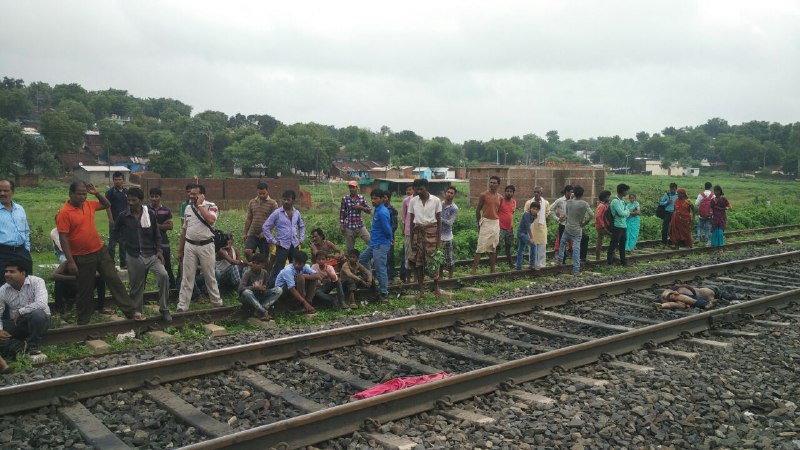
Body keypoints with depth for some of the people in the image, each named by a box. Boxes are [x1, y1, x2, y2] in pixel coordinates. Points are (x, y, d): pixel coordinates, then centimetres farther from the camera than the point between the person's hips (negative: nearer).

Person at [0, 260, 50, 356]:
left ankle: (33, 345, -15)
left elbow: (41, 304, -31)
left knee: (37, 314, -38)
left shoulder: (36, 282, -16)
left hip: (39, 320, -3)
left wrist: (20, 311, -23)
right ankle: (17, 345, -18)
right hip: (16, 324, 3)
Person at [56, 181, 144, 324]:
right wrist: (70, 261, -19)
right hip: (83, 258, -5)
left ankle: (132, 311, 6)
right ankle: (83, 322, 22)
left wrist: (96, 193, 3)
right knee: (85, 290, 7)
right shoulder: (64, 213, -14)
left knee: (114, 280, 4)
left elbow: (107, 205, 22)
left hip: (101, 251, 5)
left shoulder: (89, 204, 5)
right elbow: (63, 239, -16)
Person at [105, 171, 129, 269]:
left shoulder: (126, 192, 8)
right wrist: (111, 220, -13)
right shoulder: (110, 192, -6)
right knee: (112, 243, 1)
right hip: (115, 222, -5)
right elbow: (107, 207, -9)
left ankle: (123, 263, 19)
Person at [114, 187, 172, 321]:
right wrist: (125, 243, 6)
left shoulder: (151, 214, -3)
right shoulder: (123, 216, -3)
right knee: (136, 287, 8)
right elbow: (116, 230, 17)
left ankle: (164, 309, -11)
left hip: (151, 255, -1)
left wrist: (159, 250, -3)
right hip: (133, 257, 1)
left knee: (163, 275, -22)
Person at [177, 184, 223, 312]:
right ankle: (182, 306, 7)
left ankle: (217, 302, 23)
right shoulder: (188, 208, 9)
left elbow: (211, 220, -28)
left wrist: (200, 205, -18)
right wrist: (180, 250, 15)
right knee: (187, 278, 4)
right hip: (190, 246, 4)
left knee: (210, 276, 8)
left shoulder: (210, 206, -6)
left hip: (206, 246, -4)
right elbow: (184, 229, 14)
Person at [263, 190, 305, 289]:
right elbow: (265, 227, -5)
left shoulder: (296, 213, 8)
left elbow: (302, 226, 24)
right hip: (282, 246, -5)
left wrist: (301, 239, 12)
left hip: (295, 245, 5)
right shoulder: (277, 213, -6)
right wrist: (273, 241, -8)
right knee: (277, 269, -5)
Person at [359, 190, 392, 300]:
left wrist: (390, 239, -5)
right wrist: (390, 238, 14)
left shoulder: (382, 212, -21)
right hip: (374, 243, 10)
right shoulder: (377, 210, 10)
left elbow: (387, 229, -22)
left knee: (380, 269, -4)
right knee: (362, 258, 21)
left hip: (381, 245, -10)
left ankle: (384, 293, 5)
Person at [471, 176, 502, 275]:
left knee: (493, 248, 10)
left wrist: (498, 224, 9)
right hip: (485, 223, -5)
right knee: (481, 248, -10)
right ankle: (474, 270, -9)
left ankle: (493, 271, 17)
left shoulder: (500, 197, 8)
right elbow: (478, 210, -1)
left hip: (496, 223, 5)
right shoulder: (484, 195, -6)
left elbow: (499, 211, 16)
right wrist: (479, 224, -1)